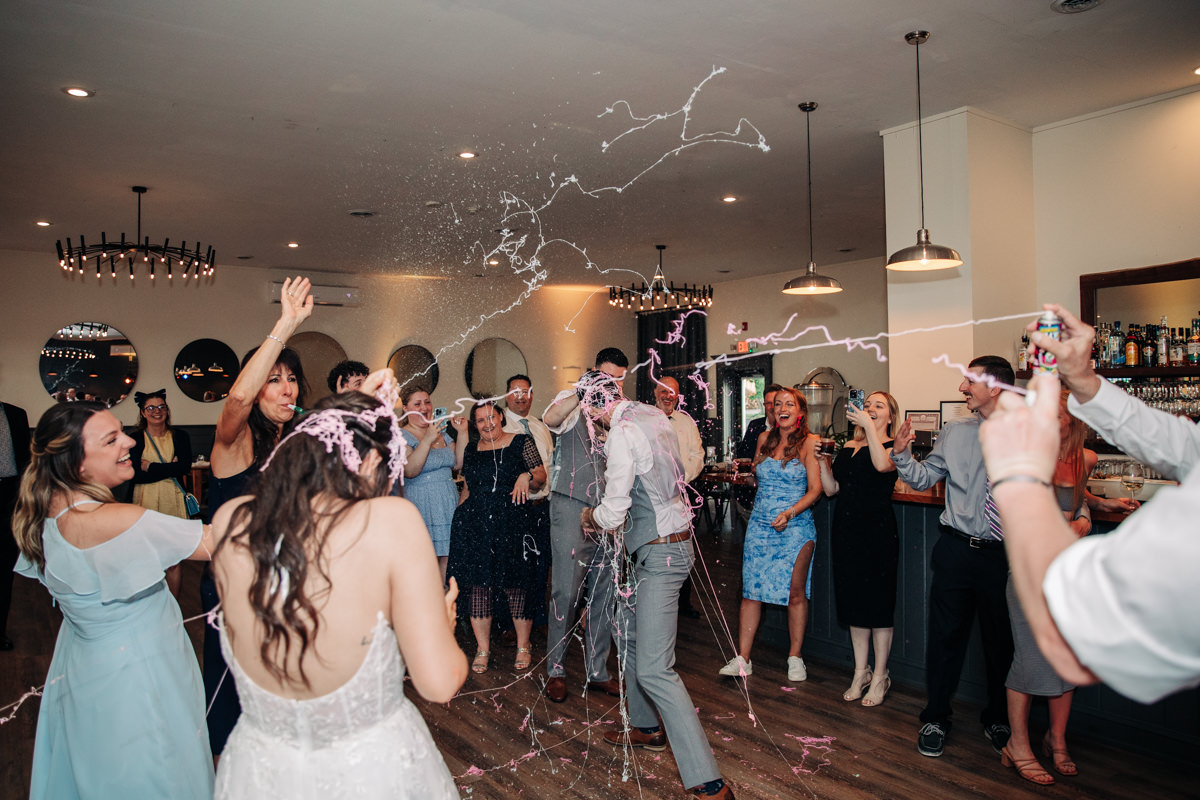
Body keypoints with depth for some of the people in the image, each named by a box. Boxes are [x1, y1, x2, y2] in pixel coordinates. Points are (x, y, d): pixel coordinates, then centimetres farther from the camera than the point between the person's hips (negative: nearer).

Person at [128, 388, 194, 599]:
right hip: (146, 502, -1)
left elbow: (185, 466, -5)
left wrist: (151, 467, -5)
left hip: (173, 501, 1)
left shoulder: (180, 437, 8)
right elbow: (136, 474, -8)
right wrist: (169, 469, -8)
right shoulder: (135, 439, 3)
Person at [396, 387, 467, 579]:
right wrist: (427, 440, -28)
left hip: (449, 509, 6)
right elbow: (410, 471, -20)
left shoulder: (441, 432, 14)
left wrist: (462, 433, 4)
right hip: (421, 510, -6)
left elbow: (459, 464, 9)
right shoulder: (402, 436, -5)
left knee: (446, 563, 5)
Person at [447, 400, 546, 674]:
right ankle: (482, 649, 17)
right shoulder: (471, 450, 16)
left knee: (516, 586, -1)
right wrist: (459, 516, 13)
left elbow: (541, 477, 4)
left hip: (511, 525, -3)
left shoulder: (521, 442, 4)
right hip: (474, 525, 3)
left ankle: (523, 646, 17)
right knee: (477, 586, 3)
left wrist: (527, 476, -16)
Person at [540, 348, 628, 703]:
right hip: (572, 506, -5)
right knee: (566, 590, -4)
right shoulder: (573, 401, -1)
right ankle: (555, 670, 13)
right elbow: (550, 419, -25)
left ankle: (597, 671, 22)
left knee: (605, 591, 9)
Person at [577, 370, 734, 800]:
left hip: (659, 554, -10)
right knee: (627, 632, 25)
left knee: (654, 669, -10)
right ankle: (646, 728, 41)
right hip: (669, 542, 10)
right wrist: (604, 515, 20)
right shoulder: (654, 415, 8)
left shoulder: (622, 433, -19)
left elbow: (613, 513, -19)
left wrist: (590, 516, 3)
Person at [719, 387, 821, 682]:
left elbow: (815, 489, -8)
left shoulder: (809, 443, -3)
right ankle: (742, 658, 8)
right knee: (751, 590, 2)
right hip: (760, 524, 4)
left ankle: (795, 657, 17)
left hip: (796, 527, -3)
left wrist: (789, 513, -17)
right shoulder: (765, 438, 10)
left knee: (796, 592, 0)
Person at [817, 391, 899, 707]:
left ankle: (880, 677, 17)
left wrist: (869, 427, -23)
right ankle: (860, 672, 26)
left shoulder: (892, 446, -3)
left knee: (878, 601, 3)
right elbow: (831, 489, 10)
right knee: (853, 601, 13)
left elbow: (882, 465, -27)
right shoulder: (847, 448, 13)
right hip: (846, 530, 6)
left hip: (877, 531, -6)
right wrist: (822, 461, -3)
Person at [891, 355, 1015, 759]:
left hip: (1002, 554, -2)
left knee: (1001, 640, 13)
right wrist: (901, 453, -4)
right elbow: (924, 478, 12)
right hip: (956, 548, 2)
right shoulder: (955, 433, 7)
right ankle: (935, 718, 25)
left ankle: (997, 719, 35)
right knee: (945, 634, 9)